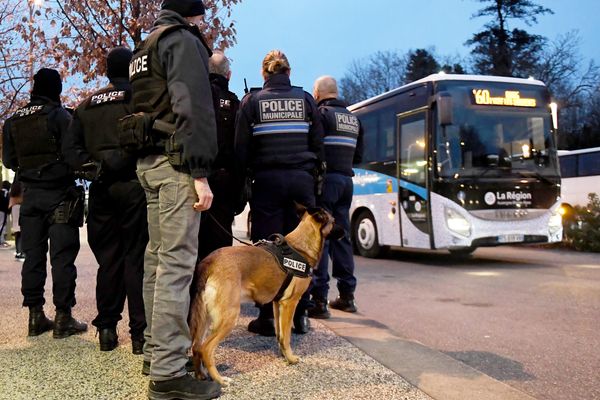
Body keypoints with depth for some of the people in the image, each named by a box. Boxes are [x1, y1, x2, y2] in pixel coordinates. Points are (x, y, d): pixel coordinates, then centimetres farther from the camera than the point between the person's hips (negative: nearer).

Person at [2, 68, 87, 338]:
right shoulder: (59, 116, -10)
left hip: (31, 194, 5)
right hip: (60, 194, -5)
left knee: (33, 255, 9)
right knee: (62, 256, -3)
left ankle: (35, 315, 13)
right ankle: (63, 318, -2)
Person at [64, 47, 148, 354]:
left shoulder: (87, 105, 14)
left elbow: (70, 147, 7)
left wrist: (90, 167, -2)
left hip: (101, 188, 4)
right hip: (134, 184, -4)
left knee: (108, 258, 10)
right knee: (136, 257, -1)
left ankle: (107, 329, 15)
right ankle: (139, 331, 0)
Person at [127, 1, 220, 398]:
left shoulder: (146, 48, 26)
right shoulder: (183, 41, -3)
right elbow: (192, 108, -16)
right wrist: (200, 172, -21)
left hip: (148, 159, 10)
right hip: (174, 161, -10)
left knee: (158, 257, 12)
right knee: (177, 262, -13)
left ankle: (156, 352, 20)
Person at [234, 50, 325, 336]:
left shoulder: (253, 101, 2)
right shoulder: (305, 99, 8)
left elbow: (242, 148, 0)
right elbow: (318, 143, 7)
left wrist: (244, 177, 12)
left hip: (267, 180, -2)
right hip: (302, 179, 2)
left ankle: (268, 317, 4)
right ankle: (300, 315, 12)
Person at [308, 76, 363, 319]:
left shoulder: (321, 113, -7)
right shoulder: (353, 119, 17)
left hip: (325, 178, -7)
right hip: (346, 179, 7)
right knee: (341, 236, 13)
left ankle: (319, 299, -7)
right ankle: (347, 296, 18)